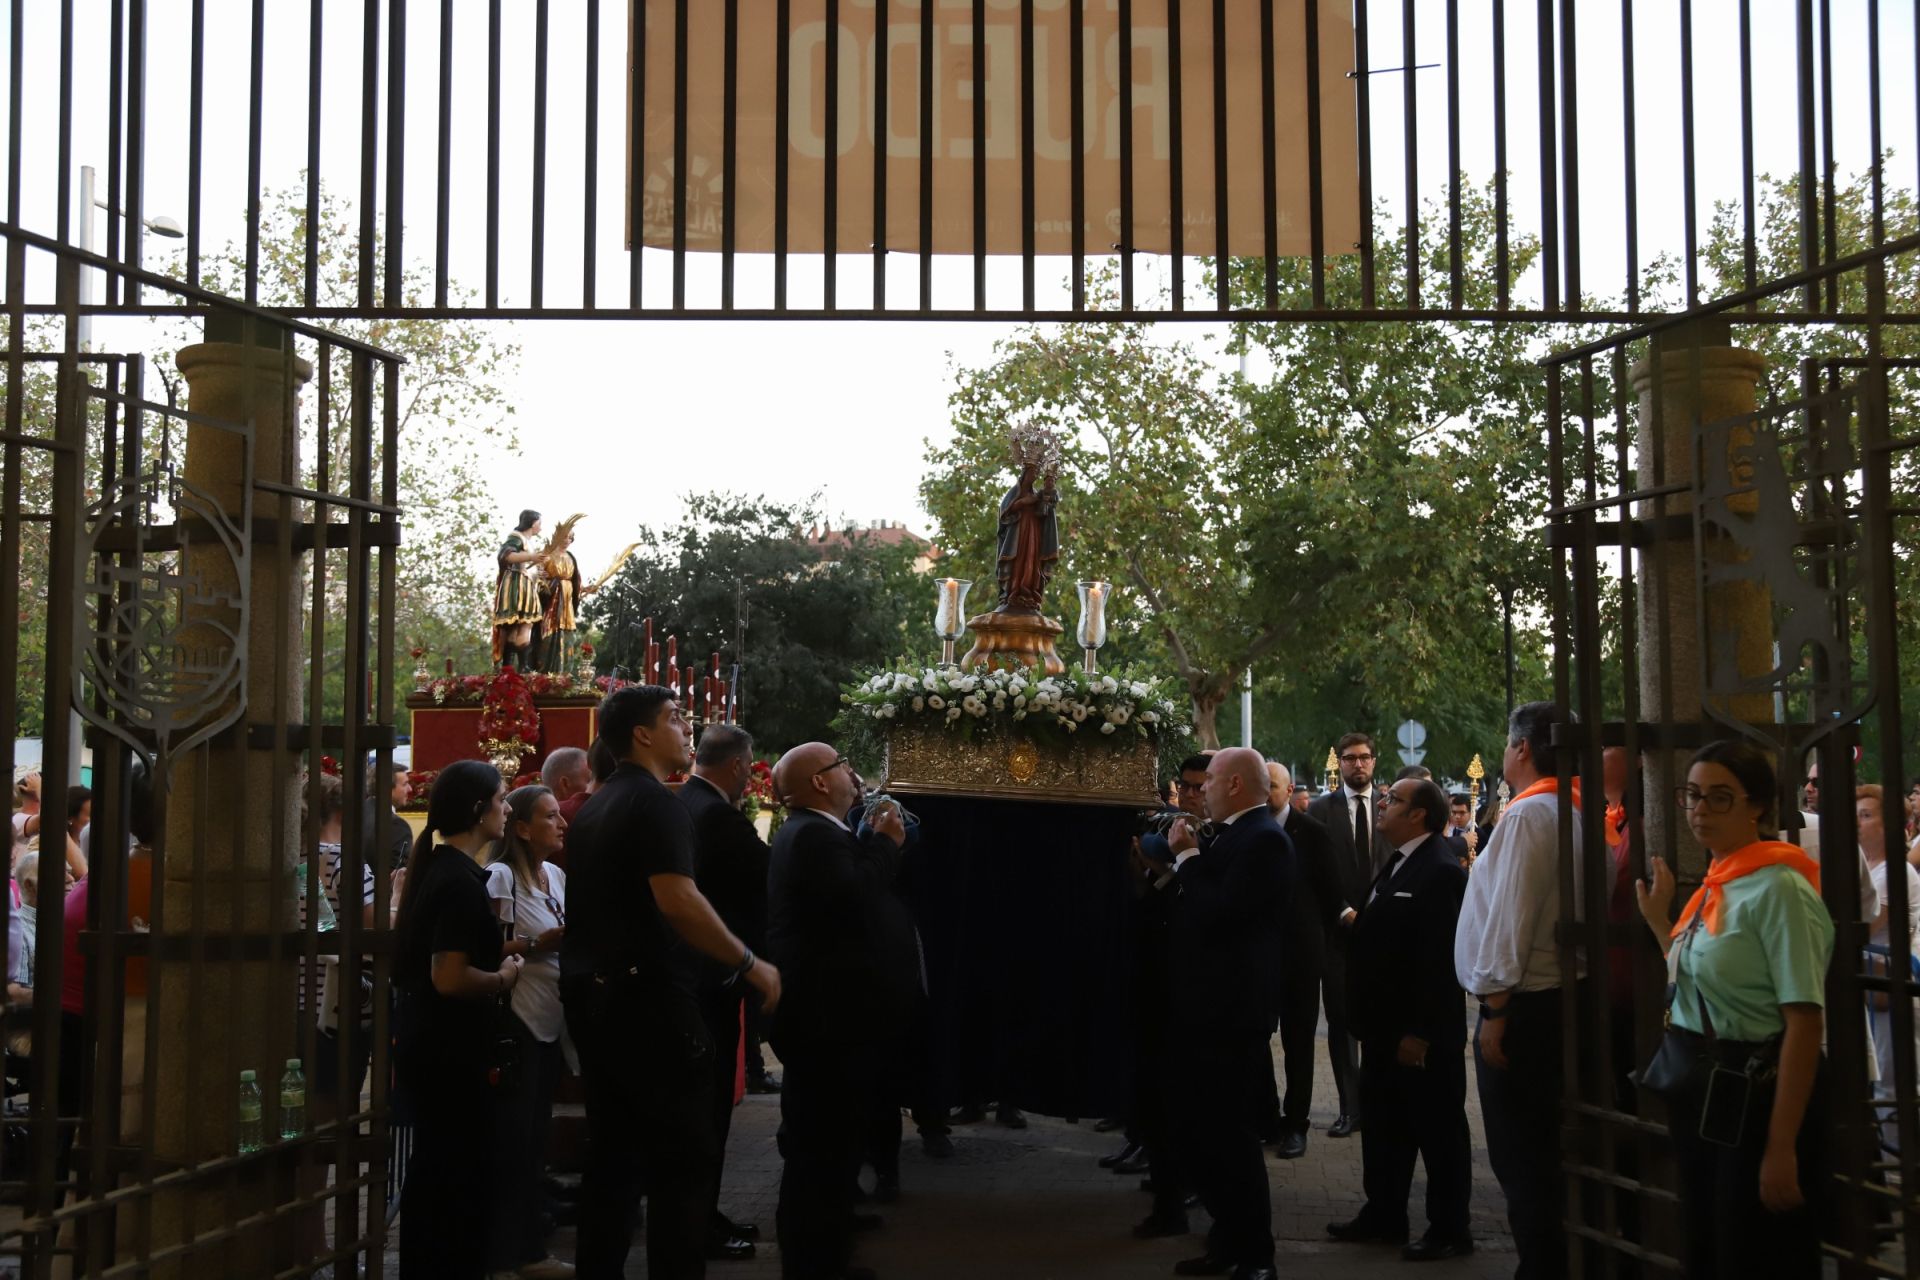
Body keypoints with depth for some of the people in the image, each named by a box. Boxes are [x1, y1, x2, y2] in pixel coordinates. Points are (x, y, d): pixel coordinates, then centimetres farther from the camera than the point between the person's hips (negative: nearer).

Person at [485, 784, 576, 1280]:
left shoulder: (557, 876, 11)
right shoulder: (500, 876, -12)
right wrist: (535, 945, -22)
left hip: (550, 1022, 8)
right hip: (515, 1021, -8)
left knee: (533, 1138, 12)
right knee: (511, 1139, -3)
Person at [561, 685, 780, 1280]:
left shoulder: (596, 807, 16)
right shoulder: (656, 803, -13)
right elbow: (678, 901, -24)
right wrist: (750, 964, -18)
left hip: (592, 993, 9)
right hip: (646, 996, -9)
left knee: (614, 1153, 13)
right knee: (684, 1157, -3)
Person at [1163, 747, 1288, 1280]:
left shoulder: (1263, 840, -16)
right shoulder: (1231, 835, 12)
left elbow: (1219, 912, -24)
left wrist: (1188, 857, -13)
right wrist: (1186, 859, 1)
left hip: (1229, 1006, -10)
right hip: (1206, 1002, 10)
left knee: (1230, 1133, -2)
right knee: (1201, 1129, 16)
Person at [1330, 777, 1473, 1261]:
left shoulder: (1441, 870, -20)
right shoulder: (1397, 863, 13)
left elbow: (1440, 958, -24)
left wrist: (1419, 1033, -24)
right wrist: (1355, 925, 2)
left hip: (1422, 1033, -10)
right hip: (1384, 1025, 10)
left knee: (1437, 1129, 3)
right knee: (1383, 1124, 18)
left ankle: (1449, 1229, 14)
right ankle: (1383, 1215, 30)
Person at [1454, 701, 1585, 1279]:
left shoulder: (1526, 815, -16)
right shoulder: (1575, 814, 9)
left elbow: (1509, 917, -20)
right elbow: (1574, 908, 10)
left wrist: (1495, 1009, -16)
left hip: (1523, 1003, -9)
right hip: (1563, 994, 9)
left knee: (1522, 1156, -2)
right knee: (1550, 1150, 16)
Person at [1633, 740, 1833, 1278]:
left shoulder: (1777, 889, -17)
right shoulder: (1715, 885, 9)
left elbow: (1804, 1023, -22)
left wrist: (1782, 1148, -24)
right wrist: (1659, 921, 15)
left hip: (1755, 1103, -9)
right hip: (1701, 1099, 9)